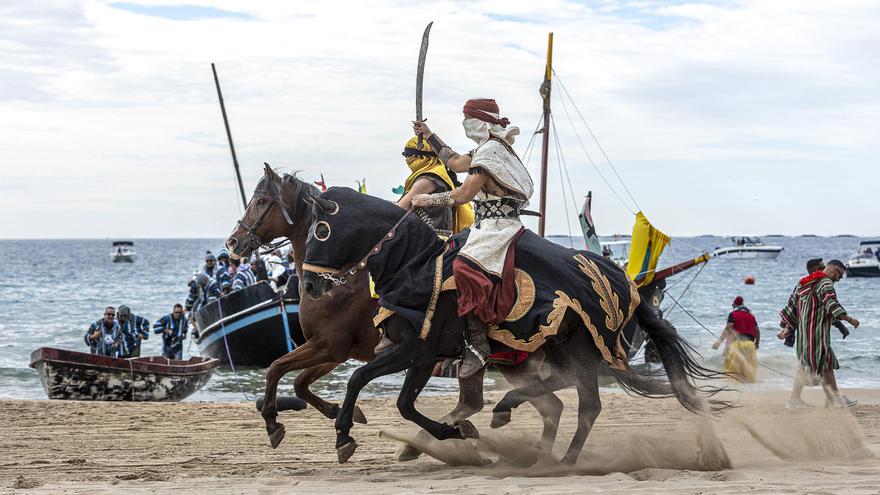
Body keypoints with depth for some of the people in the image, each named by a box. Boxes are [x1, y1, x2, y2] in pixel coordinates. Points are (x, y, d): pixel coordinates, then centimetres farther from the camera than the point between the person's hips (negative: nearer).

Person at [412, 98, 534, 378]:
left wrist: (429, 200, -5)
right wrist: (428, 136, 36)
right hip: (489, 227, 12)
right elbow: (455, 162, 35)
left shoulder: (489, 150, -11)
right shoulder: (490, 147, 20)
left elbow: (464, 194, -16)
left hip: (497, 228, -12)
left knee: (466, 268, -30)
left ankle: (477, 345, -36)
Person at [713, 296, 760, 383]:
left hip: (737, 342, -5)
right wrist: (757, 343, 32)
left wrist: (719, 341, -14)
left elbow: (728, 328, -12)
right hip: (750, 343, 5)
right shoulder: (751, 315, 17)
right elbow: (757, 331, 17)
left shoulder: (733, 314, 1)